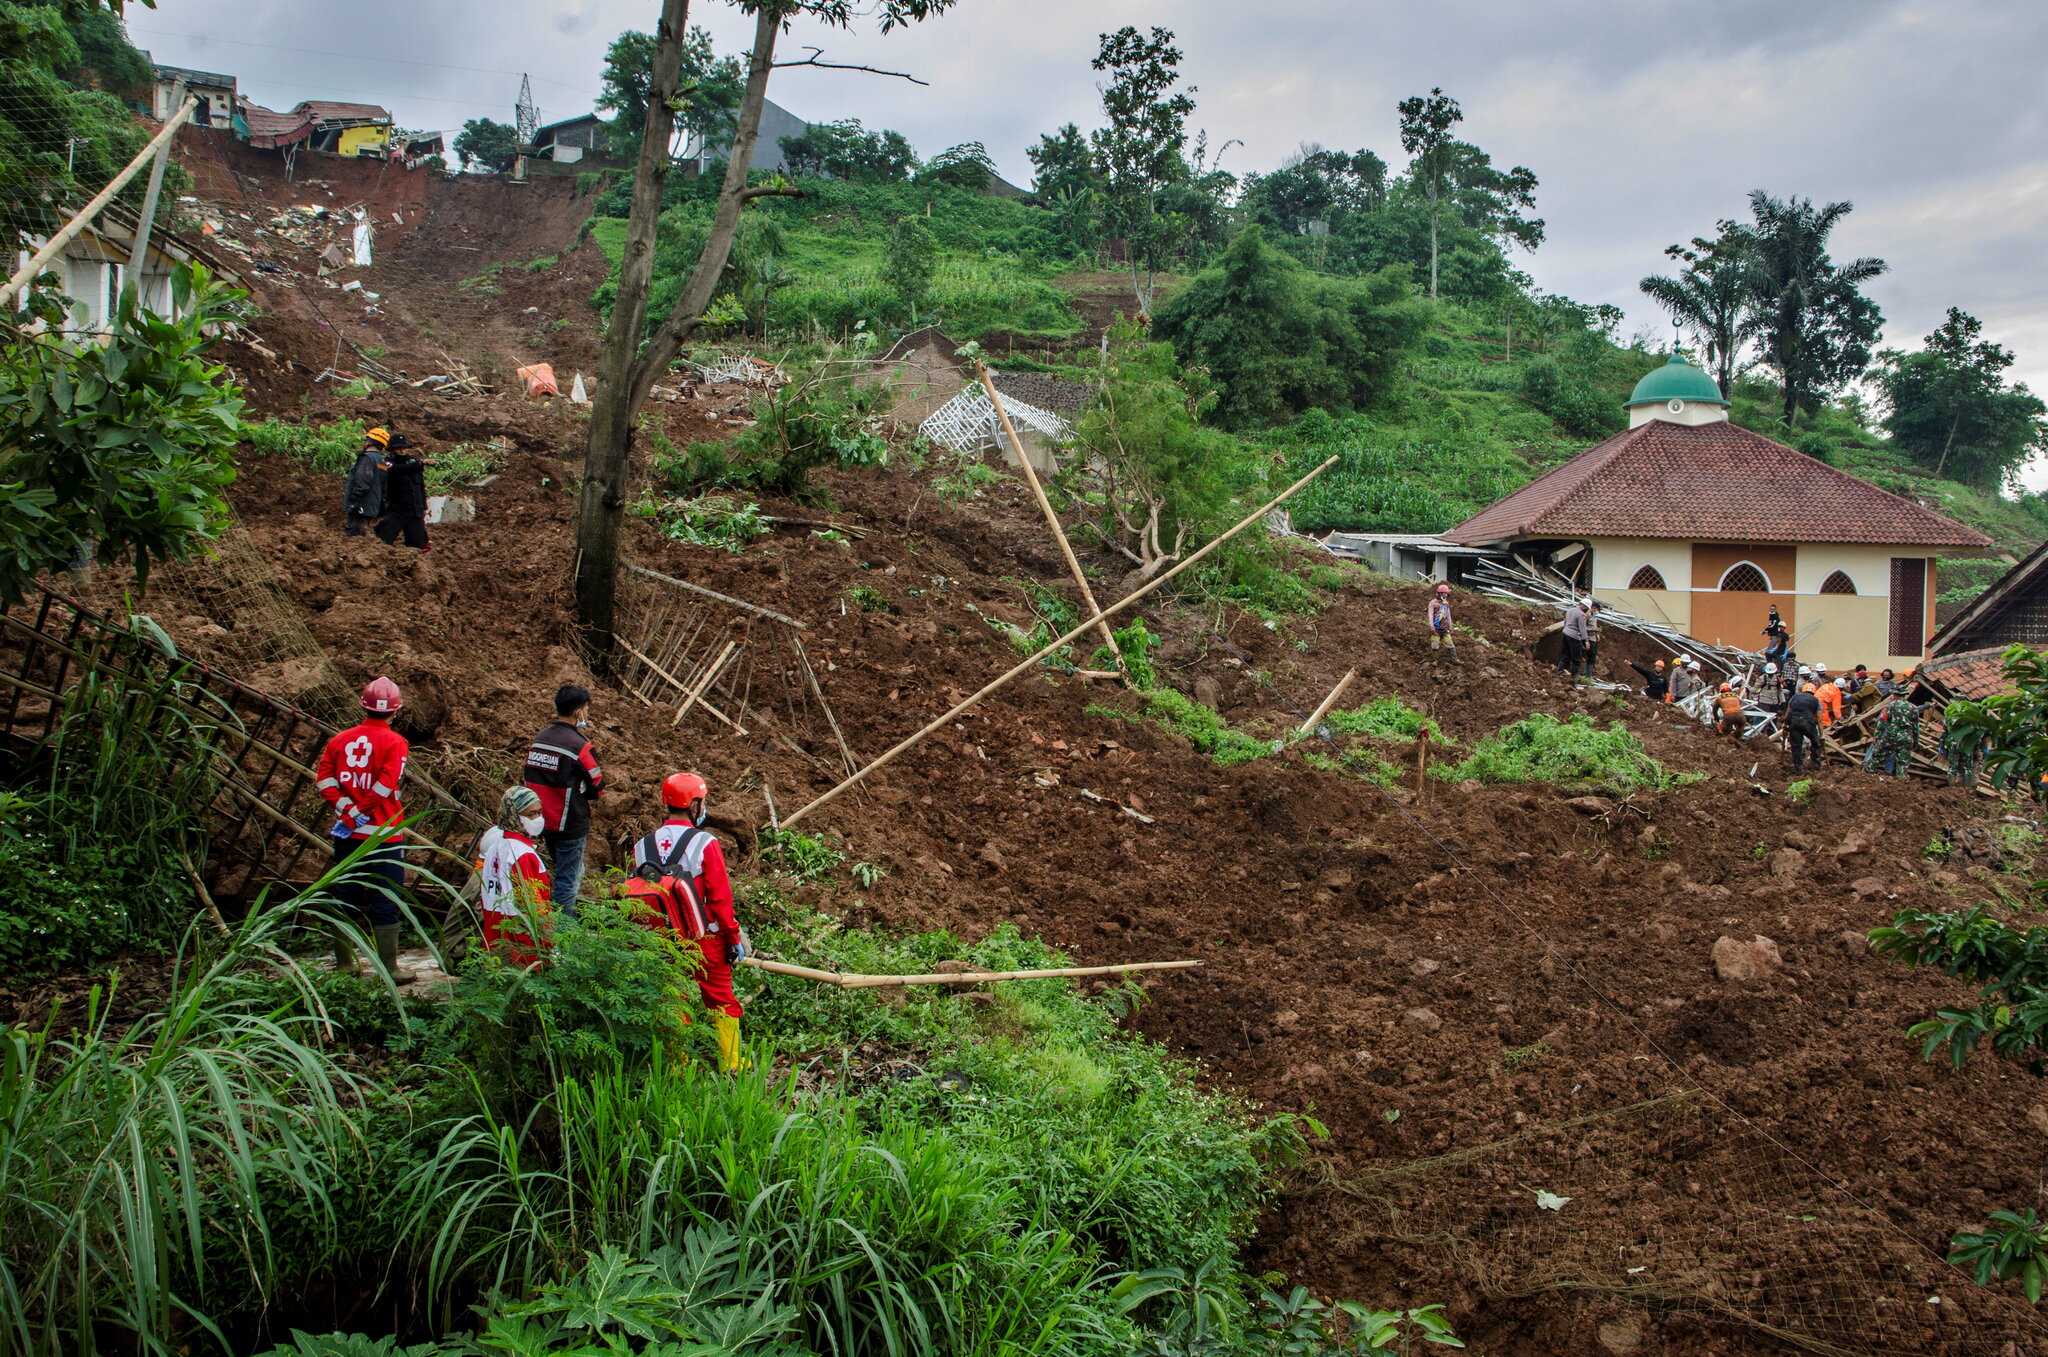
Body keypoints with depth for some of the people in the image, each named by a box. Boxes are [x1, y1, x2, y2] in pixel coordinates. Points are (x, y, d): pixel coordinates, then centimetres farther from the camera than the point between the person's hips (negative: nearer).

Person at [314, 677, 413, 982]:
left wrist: (348, 810, -8)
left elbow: (324, 778, -2)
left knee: (346, 899, 14)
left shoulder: (340, 739, 6)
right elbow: (386, 784, -19)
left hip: (346, 835, 5)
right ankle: (389, 969, 1)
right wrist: (362, 812, -10)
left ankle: (344, 965, 22)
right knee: (385, 903, 0)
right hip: (382, 833, -5)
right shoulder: (395, 742, -9)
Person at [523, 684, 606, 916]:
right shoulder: (580, 745, -17)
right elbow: (598, 787, -9)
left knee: (573, 874, 23)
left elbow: (532, 779, 11)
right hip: (570, 825, -7)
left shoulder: (539, 738, 4)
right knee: (568, 881, 2)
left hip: (544, 822, 7)